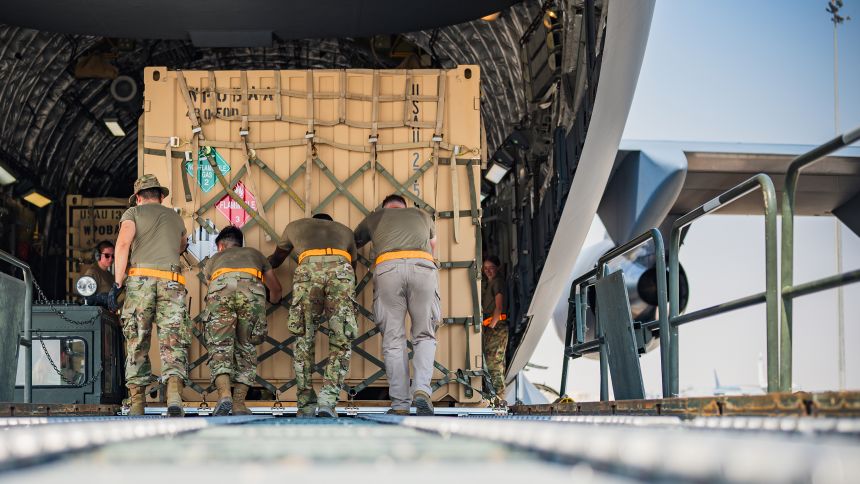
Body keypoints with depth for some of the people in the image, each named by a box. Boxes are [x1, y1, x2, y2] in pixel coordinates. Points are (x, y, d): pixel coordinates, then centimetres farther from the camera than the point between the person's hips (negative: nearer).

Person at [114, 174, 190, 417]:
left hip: (140, 279, -1)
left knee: (137, 343, 7)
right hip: (171, 281, 2)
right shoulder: (175, 217, 27)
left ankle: (137, 404, 4)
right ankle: (174, 395, -29)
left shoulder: (133, 213, 15)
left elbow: (123, 243, -5)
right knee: (173, 343, -5)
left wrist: (118, 283, -7)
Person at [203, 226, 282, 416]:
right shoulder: (254, 253, 42)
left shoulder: (213, 260, 40)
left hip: (220, 288, 0)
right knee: (246, 348, 12)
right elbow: (276, 289, 48)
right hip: (251, 289, 0)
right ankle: (239, 403, 2)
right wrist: (274, 300, 70)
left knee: (220, 347, 3)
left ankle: (224, 394, -20)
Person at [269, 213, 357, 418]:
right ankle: (327, 399, -9)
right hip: (340, 270, 0)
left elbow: (276, 259, 50)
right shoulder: (344, 230, 39)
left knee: (304, 340, 12)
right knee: (341, 342, 6)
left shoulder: (295, 226, 37)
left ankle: (306, 404, 9)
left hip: (308, 269, 0)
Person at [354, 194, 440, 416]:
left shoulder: (375, 217, 31)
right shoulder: (421, 214, 35)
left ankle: (400, 404, -1)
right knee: (424, 336, 8)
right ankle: (421, 389, -14)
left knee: (393, 339, 3)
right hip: (423, 267, 1)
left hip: (388, 267, 0)